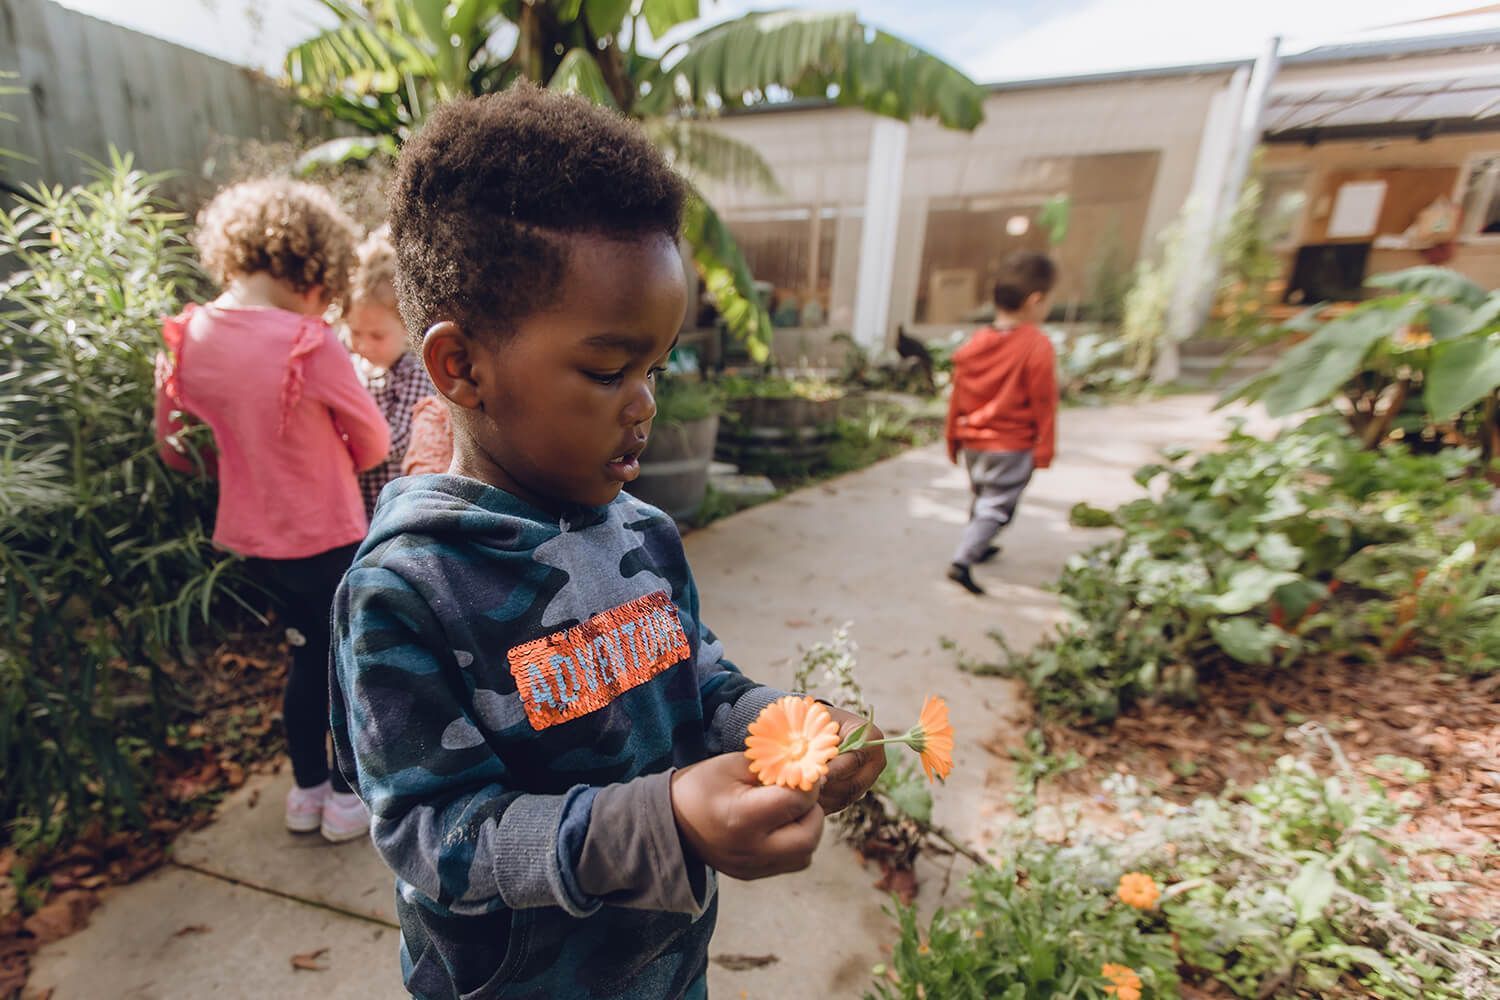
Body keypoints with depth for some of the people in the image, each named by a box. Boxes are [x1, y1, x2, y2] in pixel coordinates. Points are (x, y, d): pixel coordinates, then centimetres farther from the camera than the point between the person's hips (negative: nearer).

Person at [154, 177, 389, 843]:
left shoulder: (186, 338, -4)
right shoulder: (310, 343, -22)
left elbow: (174, 446, 7)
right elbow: (373, 445, -11)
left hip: (251, 535, 6)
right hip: (325, 537, -6)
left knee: (307, 655, 24)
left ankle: (307, 790, 40)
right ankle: (346, 798, 31)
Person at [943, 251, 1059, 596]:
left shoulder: (974, 343, 1)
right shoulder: (1038, 347, -15)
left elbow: (957, 397, 7)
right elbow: (1043, 403, -12)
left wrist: (954, 440, 17)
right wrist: (1044, 450, -3)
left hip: (973, 442, 6)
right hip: (1013, 447, -6)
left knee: (982, 499, 24)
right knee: (996, 507, -1)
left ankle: (978, 547, 41)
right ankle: (962, 561, -9)